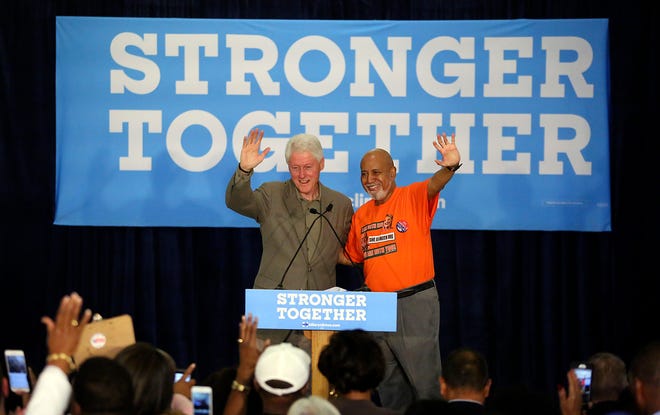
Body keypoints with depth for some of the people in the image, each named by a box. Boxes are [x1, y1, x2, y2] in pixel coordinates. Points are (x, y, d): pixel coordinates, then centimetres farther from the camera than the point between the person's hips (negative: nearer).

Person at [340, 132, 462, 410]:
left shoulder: (413, 197, -5)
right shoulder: (361, 215, 12)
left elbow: (433, 185, -27)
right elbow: (352, 257, 24)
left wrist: (450, 167, -49)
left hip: (414, 303, -6)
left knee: (425, 382, -3)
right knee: (388, 385, 15)